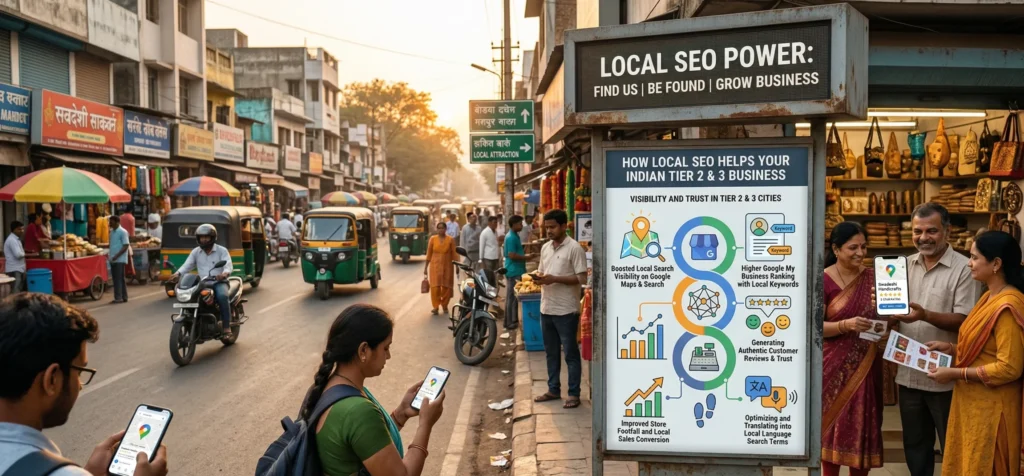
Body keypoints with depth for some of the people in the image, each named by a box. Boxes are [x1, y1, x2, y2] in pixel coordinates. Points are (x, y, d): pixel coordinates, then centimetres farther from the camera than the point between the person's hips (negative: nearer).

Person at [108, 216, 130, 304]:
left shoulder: (123, 232, -9)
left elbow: (125, 246, -14)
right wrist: (110, 254, 9)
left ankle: (119, 297, -6)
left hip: (120, 259, -8)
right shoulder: (112, 232, 15)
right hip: (113, 259, 8)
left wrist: (117, 256, -21)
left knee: (119, 279, -8)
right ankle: (123, 297, 15)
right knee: (116, 278, 10)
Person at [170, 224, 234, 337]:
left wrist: (225, 273, -37)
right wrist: (178, 274, -19)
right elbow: (187, 265, 2)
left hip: (219, 282, -4)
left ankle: (226, 327, -26)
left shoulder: (222, 250, 1)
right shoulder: (195, 252, 12)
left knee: (222, 296, -35)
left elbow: (228, 265, -13)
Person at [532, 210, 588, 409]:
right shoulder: (545, 248, 11)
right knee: (551, 352, 15)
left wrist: (554, 279, -21)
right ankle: (553, 389, 27)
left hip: (566, 310, -7)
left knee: (570, 353, 2)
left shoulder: (574, 248, -12)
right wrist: (539, 277, -5)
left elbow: (582, 278, -14)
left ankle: (574, 393, 11)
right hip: (546, 309, 7)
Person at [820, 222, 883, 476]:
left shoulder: (872, 278, 4)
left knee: (863, 427, 9)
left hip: (866, 366, 4)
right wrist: (846, 325, -25)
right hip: (834, 367, -4)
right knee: (832, 427, 5)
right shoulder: (823, 280, -9)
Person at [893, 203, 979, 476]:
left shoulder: (963, 268, -11)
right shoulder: (905, 265, 7)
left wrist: (925, 315, -32)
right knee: (914, 445, 19)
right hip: (908, 373, 5)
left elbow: (965, 321, -16)